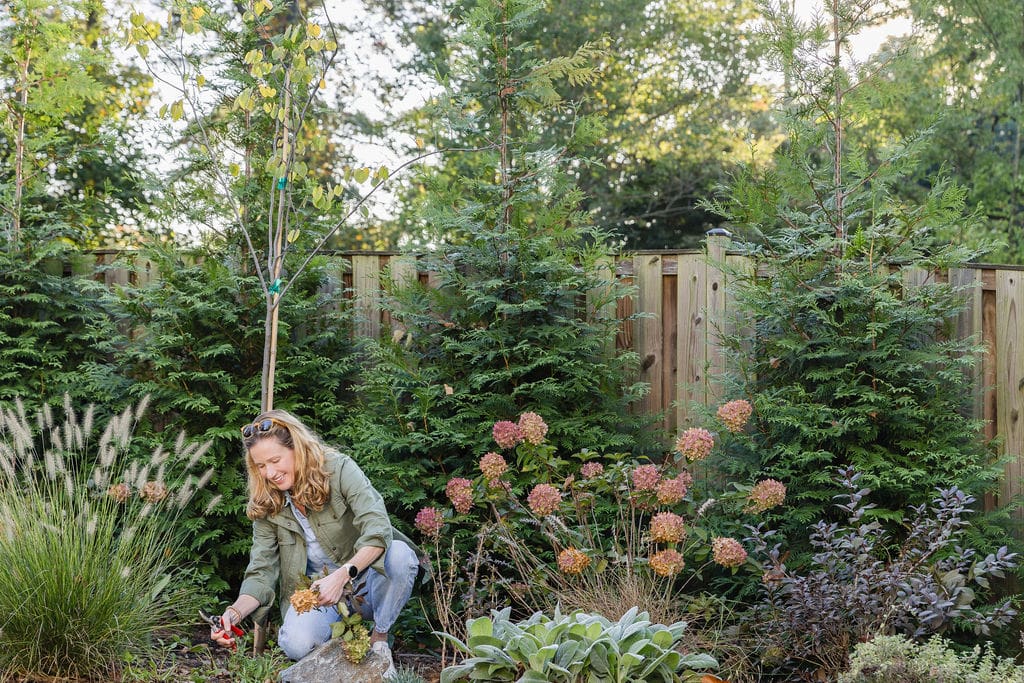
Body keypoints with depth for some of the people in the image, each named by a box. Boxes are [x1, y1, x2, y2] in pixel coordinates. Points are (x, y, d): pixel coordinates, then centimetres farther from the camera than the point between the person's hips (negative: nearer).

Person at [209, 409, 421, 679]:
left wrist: (342, 575, -42)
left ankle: (379, 638, -9)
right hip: (317, 589, 2)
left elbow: (378, 529, -28)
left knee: (399, 554, -35)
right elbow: (261, 572, -6)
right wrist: (235, 612, -25)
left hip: (366, 579, -1)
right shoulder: (266, 506, -3)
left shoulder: (339, 469, -16)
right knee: (296, 645, -31)